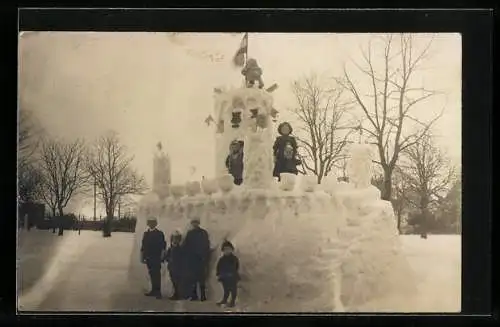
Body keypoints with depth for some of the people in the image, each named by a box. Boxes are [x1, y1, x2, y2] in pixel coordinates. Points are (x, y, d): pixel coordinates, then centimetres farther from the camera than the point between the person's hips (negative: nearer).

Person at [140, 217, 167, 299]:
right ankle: (154, 290, 13)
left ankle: (158, 291, -7)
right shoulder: (146, 234, 14)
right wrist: (142, 256, 11)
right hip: (148, 257, 5)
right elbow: (143, 246, 14)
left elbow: (163, 245, -4)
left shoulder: (160, 233, 1)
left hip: (156, 257, -5)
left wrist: (162, 255, -12)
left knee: (157, 274, -8)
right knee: (152, 274, 8)